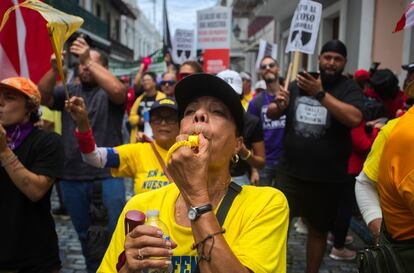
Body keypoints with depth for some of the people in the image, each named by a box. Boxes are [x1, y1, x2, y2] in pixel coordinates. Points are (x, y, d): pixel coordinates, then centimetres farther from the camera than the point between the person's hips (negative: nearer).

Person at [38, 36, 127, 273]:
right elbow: (42, 97, -5)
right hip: (72, 176, 4)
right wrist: (54, 69, -20)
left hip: (108, 175, -4)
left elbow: (119, 91, -22)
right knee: (84, 233, 18)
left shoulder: (109, 92, 1)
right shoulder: (68, 91, 11)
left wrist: (90, 59, -22)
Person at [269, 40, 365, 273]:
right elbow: (272, 114, 8)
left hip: (328, 177, -2)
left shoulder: (349, 88, -3)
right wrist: (279, 106, -15)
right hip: (290, 172, 2)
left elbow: (355, 118, -22)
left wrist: (320, 93, -25)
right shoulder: (299, 84, 8)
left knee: (318, 229, 15)